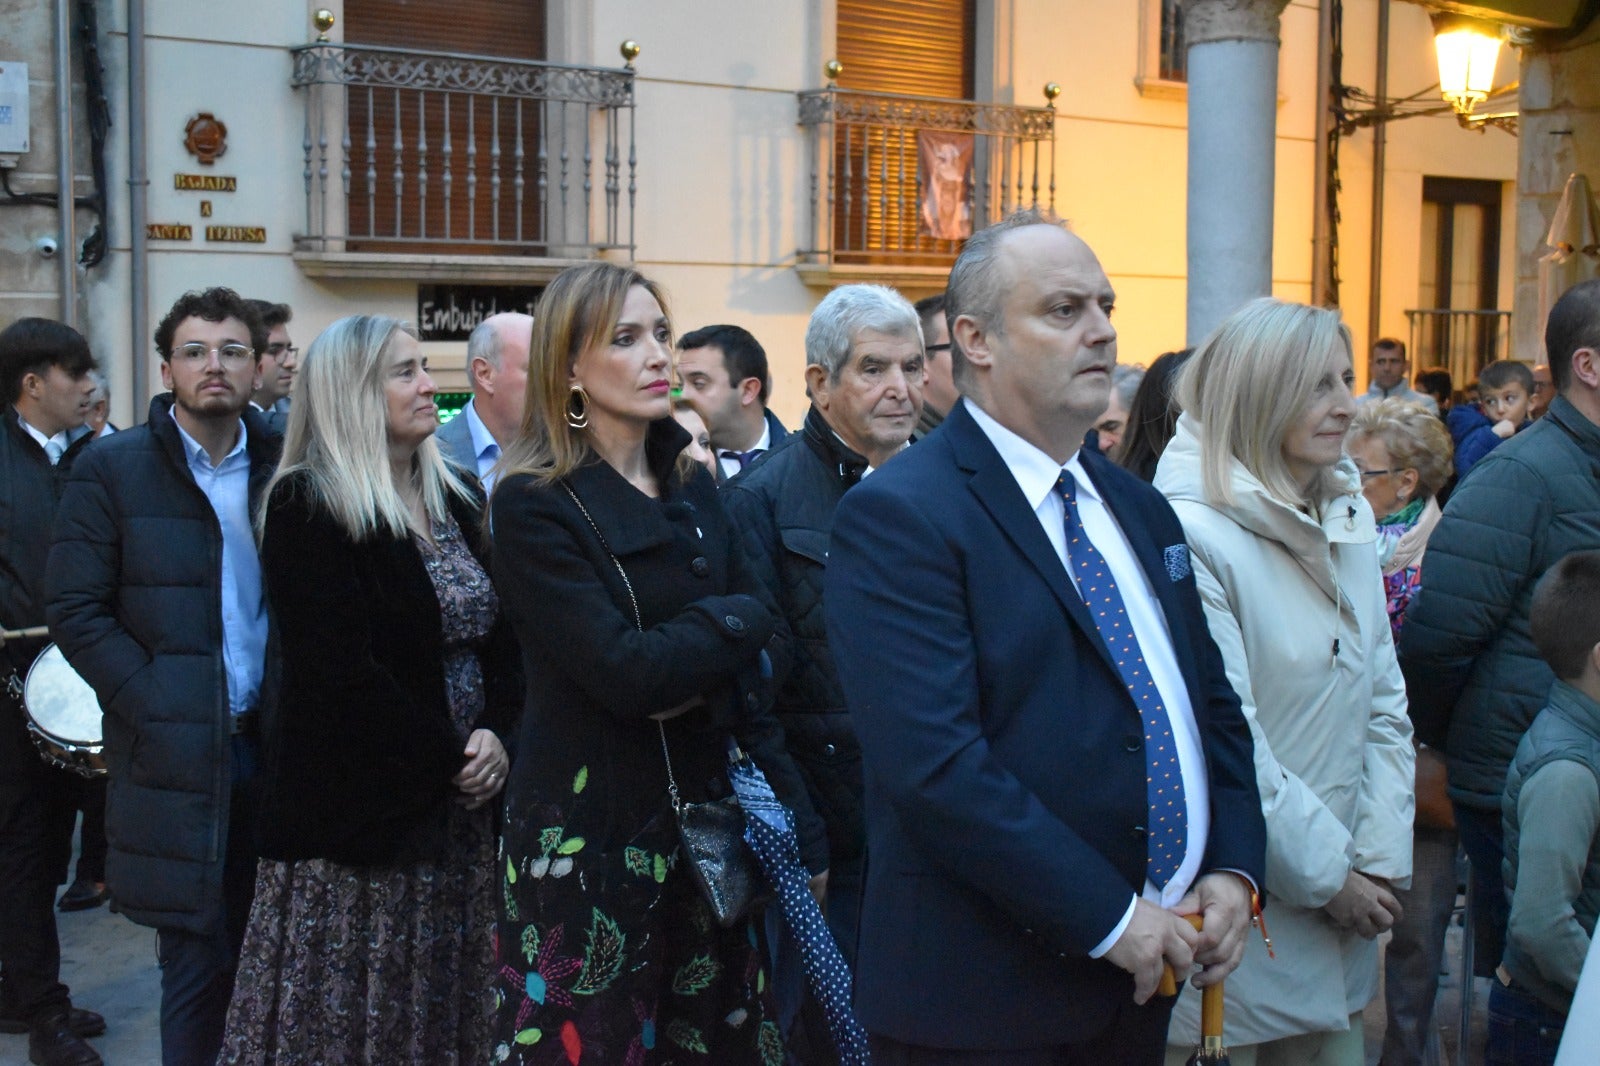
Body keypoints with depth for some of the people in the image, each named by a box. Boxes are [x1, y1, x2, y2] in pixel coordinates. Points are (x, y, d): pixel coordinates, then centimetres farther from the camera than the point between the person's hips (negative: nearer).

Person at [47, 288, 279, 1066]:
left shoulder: (285, 462, 6)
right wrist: (157, 711, -12)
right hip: (178, 753, -2)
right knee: (199, 955, 3)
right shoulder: (112, 468, -1)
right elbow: (76, 611, -4)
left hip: (276, 740, 2)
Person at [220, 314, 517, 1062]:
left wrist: (497, 733, -7)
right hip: (358, 810, -6)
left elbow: (501, 632, 11)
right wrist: (446, 759, -12)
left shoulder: (458, 501, 11)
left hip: (460, 806, 6)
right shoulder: (308, 508, -10)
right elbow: (343, 671, -17)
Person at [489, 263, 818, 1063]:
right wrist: (737, 618, -8)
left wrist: (789, 814, 1)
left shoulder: (693, 489, 8)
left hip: (702, 821, 6)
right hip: (588, 840, -5)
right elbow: (625, 673, -21)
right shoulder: (535, 506, -11)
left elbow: (747, 670, 7)